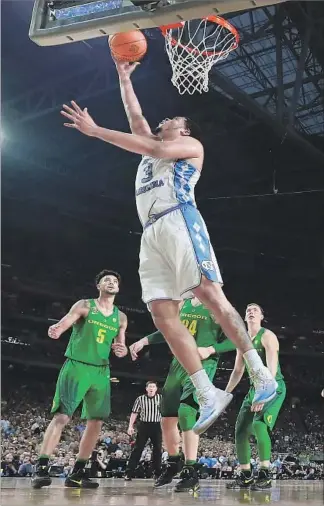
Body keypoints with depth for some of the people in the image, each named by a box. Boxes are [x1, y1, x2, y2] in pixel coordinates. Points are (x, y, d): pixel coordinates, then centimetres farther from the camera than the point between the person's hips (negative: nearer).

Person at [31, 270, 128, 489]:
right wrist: (55, 330, -38)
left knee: (97, 422, 2)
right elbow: (63, 324, -14)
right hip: (76, 366, -5)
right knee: (61, 416, -13)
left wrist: (121, 350, -9)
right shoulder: (84, 306, -1)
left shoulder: (121, 317, 12)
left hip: (101, 371, 5)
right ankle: (41, 468, -12)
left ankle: (77, 473, 10)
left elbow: (121, 346, 16)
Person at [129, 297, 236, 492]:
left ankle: (191, 473, -14)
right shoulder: (183, 305, 14)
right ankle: (173, 464, 31)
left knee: (186, 414, -22)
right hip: (178, 364, 7)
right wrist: (144, 341, 17)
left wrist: (210, 349, -21)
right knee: (167, 419, 9)